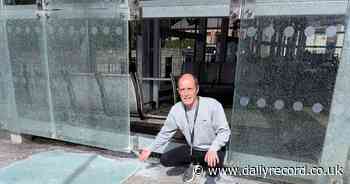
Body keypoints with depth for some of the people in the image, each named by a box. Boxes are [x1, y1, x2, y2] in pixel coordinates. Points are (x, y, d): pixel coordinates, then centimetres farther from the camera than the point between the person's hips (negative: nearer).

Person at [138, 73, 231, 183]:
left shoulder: (213, 105, -23)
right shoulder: (176, 110, -10)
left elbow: (224, 131, -18)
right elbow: (165, 133, 3)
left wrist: (213, 149, -35)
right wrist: (150, 149, 1)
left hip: (213, 150, -3)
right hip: (192, 149, 4)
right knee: (164, 160, -9)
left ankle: (198, 163, 4)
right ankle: (194, 163, 14)